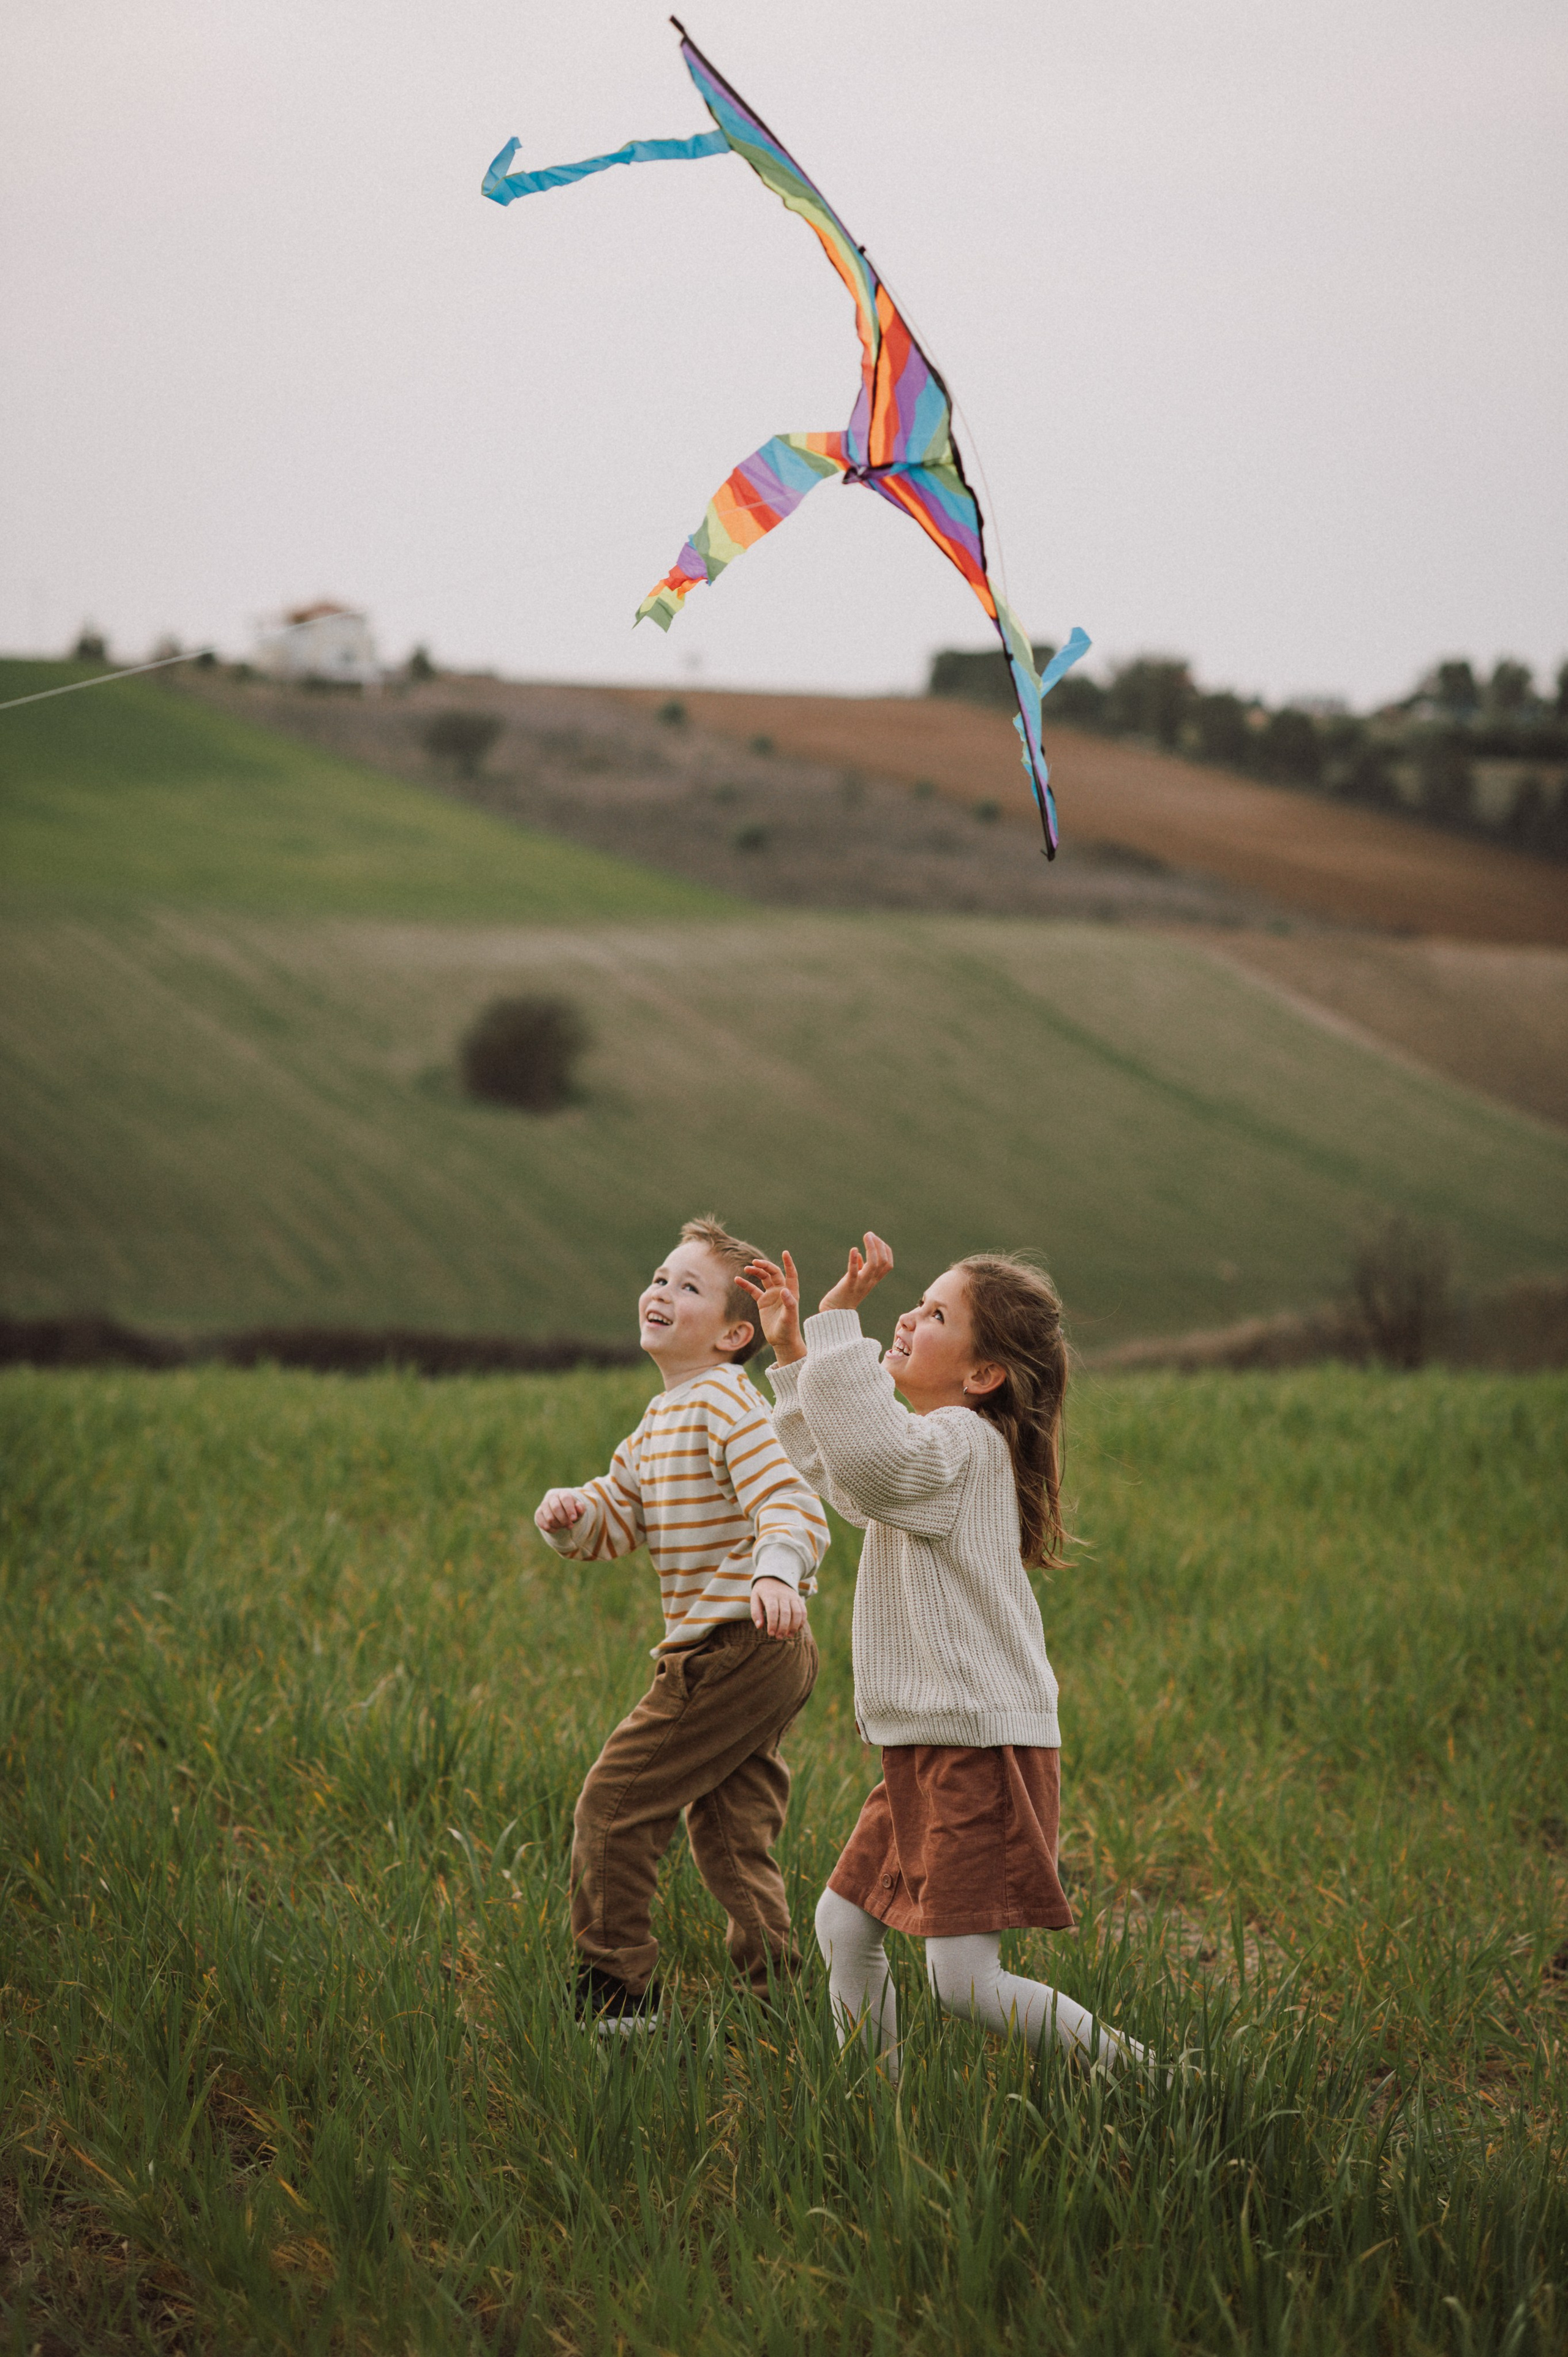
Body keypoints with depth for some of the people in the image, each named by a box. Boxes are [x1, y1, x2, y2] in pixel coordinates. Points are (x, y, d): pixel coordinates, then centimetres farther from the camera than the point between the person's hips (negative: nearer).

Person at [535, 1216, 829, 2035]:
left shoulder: (725, 1402, -14)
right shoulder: (662, 1417, 18)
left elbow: (793, 1507, -25)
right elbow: (615, 1521, 18)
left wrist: (777, 1572, -45)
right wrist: (571, 1515, -5)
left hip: (734, 1650, -10)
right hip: (761, 1661, 10)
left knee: (613, 1802, -4)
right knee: (728, 1837, 16)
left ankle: (611, 1992, 1)